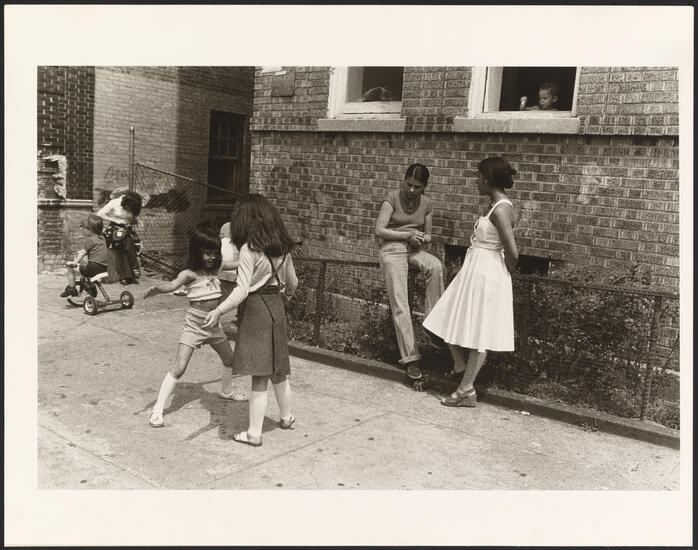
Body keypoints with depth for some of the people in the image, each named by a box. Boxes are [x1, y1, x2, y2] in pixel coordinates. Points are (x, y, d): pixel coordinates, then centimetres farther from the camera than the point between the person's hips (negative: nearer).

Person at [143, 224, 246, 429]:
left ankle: (226, 391, 49)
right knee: (179, 367, -13)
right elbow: (172, 285, -36)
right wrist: (155, 289, -55)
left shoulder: (215, 270, 1)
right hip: (194, 325, -6)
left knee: (230, 359, 21)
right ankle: (158, 410, -5)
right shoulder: (189, 274, -18)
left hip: (213, 325, 7)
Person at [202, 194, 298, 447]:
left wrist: (218, 311, -25)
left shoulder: (249, 249, -15)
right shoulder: (282, 248, 5)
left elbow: (242, 290, -23)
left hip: (255, 310, -6)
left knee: (259, 376, -2)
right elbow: (292, 282, 16)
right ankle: (286, 416, 38)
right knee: (277, 369, 22)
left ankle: (254, 433, 7)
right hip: (276, 308, 7)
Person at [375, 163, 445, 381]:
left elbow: (428, 235, 16)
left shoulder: (426, 204, 8)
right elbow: (379, 230, -10)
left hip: (414, 250, 4)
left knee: (436, 266, -33)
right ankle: (410, 358, -13)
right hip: (392, 250, -3)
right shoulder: (393, 198, -4)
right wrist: (408, 234, -16)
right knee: (400, 305, -15)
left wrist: (421, 239, -8)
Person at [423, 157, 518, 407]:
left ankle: (467, 390, 12)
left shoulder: (501, 209, -21)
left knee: (476, 332, 1)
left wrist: (506, 274, -6)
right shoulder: (496, 205, 9)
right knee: (452, 321, 16)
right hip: (474, 271, 9)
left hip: (486, 274, -9)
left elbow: (512, 253, -24)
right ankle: (461, 363, 35)